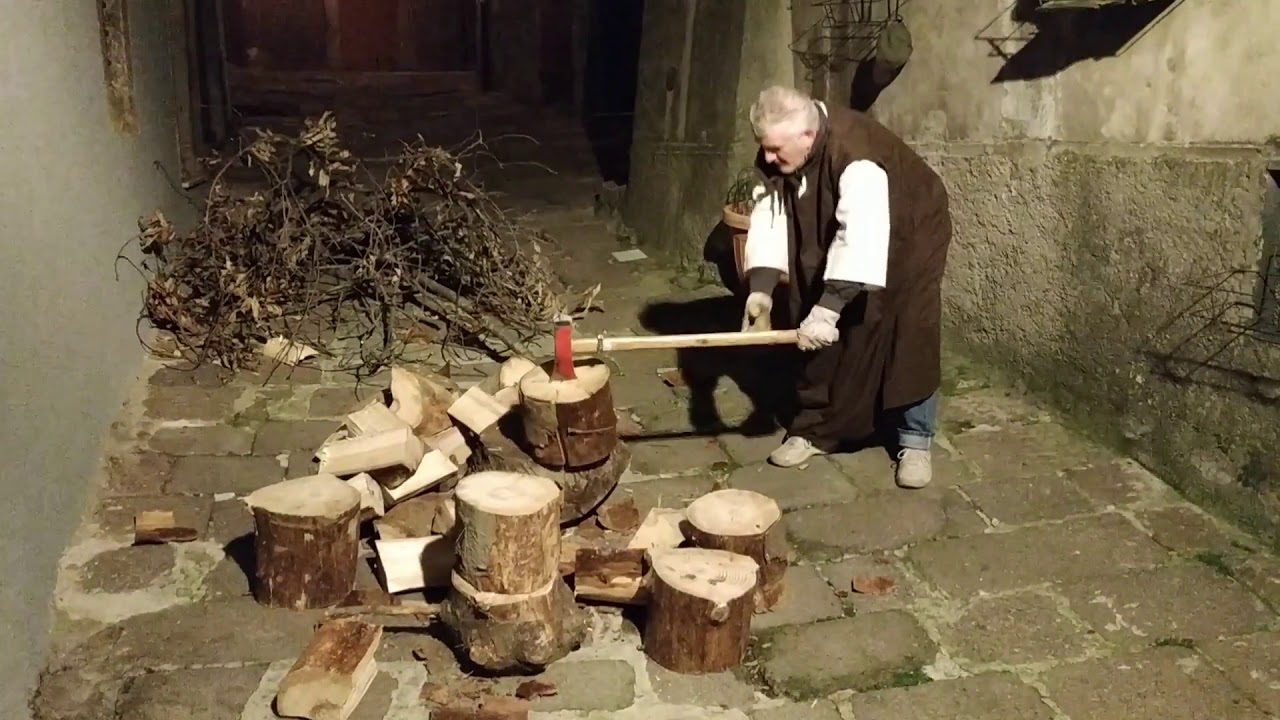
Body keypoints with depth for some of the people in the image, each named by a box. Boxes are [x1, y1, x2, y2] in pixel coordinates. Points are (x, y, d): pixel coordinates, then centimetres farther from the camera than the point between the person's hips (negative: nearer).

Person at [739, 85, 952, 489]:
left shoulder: (856, 155, -39)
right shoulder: (774, 159, -18)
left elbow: (862, 236, -48)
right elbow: (768, 219, -22)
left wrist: (829, 307, -54)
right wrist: (760, 288, -36)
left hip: (907, 237, -6)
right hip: (828, 240, 6)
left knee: (907, 338, -10)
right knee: (816, 336, 4)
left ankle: (914, 441, 2)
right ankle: (815, 429, 16)